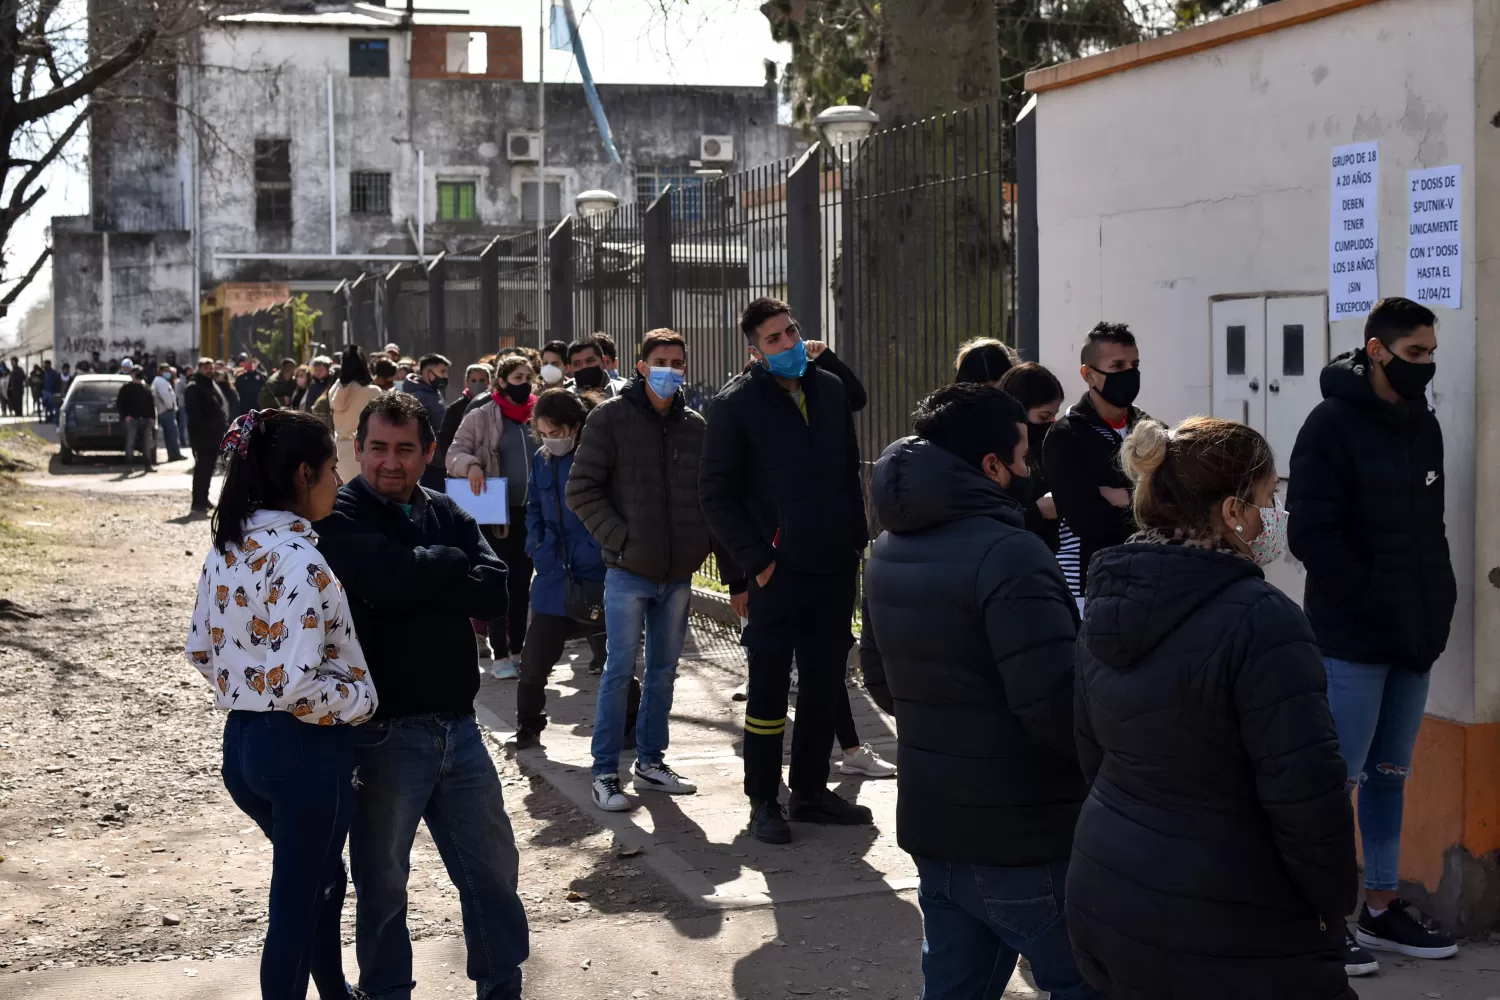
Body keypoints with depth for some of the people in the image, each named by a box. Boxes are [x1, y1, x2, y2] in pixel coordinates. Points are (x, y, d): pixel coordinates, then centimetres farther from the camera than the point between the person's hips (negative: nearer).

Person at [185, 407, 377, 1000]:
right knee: (296, 907, 6)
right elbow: (296, 684, -27)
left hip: (242, 739, 9)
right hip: (306, 749, -9)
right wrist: (360, 701, -11)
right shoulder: (300, 562, -22)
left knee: (320, 881, 27)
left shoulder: (227, 549, 4)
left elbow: (200, 650, 11)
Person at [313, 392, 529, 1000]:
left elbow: (496, 592, -4)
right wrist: (452, 563, -8)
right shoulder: (339, 518, -7)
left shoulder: (446, 513, 9)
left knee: (493, 865, 14)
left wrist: (420, 584, -15)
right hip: (383, 732, -5)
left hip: (457, 724, 5)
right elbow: (391, 578, -25)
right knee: (381, 882, 10)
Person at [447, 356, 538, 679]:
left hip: (530, 513, 4)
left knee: (522, 583, 11)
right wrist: (471, 466, -26)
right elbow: (455, 453, -4)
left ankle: (517, 650, 20)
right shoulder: (482, 416, -3)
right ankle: (500, 655, 4)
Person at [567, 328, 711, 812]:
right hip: (629, 571, -4)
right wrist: (619, 539, -13)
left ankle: (651, 762, 24)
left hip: (679, 573, 5)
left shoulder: (695, 425, 8)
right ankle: (605, 773, 5)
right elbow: (581, 490, -7)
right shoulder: (610, 418, -5)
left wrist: (703, 541, 2)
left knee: (664, 670, 12)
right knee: (620, 670, -2)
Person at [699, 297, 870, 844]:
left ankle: (810, 790, 24)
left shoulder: (831, 389, 10)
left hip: (836, 567, 5)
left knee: (825, 682, 11)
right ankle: (763, 800, 13)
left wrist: (856, 538, 9)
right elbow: (716, 495, -6)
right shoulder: (736, 404, -6)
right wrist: (756, 560, -12)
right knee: (769, 688, 3)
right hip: (780, 571, -5)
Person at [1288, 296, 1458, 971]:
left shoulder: (1424, 426, 12)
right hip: (1351, 637, -7)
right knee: (1339, 779, -2)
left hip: (1414, 635, 7)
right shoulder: (1332, 425, -9)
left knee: (1390, 775, 12)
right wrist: (1375, 604, -16)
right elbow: (1313, 535, -14)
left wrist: (1436, 603, 5)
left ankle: (1381, 908, 20)